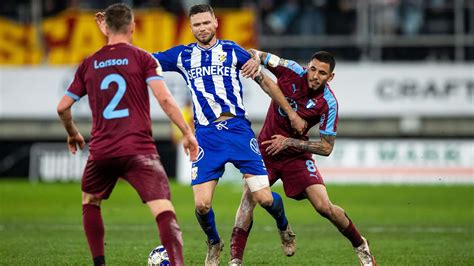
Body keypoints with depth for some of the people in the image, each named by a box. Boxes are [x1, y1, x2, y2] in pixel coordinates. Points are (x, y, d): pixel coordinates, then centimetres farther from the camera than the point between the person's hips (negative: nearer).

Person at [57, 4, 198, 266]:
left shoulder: (89, 64, 12)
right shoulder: (142, 58, 2)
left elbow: (63, 107, 15)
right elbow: (164, 98, -10)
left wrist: (72, 134, 34)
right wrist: (187, 132, -3)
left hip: (101, 151, 3)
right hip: (139, 150, -3)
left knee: (89, 201, 29)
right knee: (164, 210, -13)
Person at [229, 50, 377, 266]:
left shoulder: (328, 104, -18)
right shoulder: (292, 72, -15)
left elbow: (326, 147, -14)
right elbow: (254, 55, -3)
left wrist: (289, 142, -20)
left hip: (296, 155, -1)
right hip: (266, 148, 1)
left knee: (324, 207, -10)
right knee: (249, 196, -20)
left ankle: (360, 246, 15)